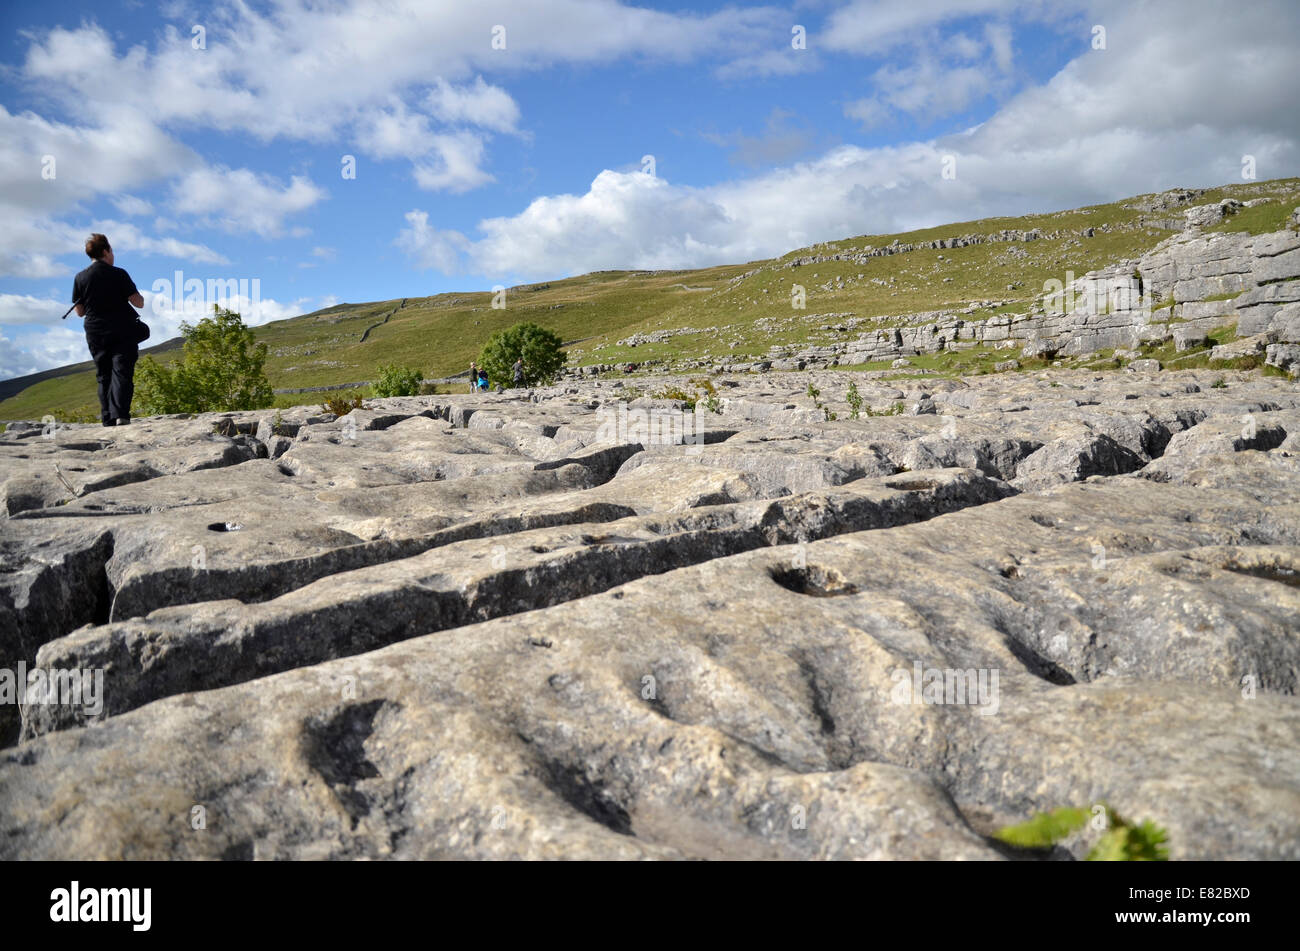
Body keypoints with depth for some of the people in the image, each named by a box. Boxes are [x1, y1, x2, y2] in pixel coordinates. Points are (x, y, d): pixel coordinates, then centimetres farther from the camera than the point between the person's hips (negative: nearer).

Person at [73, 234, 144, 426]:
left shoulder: (80, 278, 3)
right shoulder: (119, 274, -6)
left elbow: (80, 312, 8)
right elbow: (139, 303, -9)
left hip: (95, 334, 3)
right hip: (122, 333, -3)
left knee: (104, 376, 10)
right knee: (122, 373, -5)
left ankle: (108, 419, 6)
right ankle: (120, 414, -21)